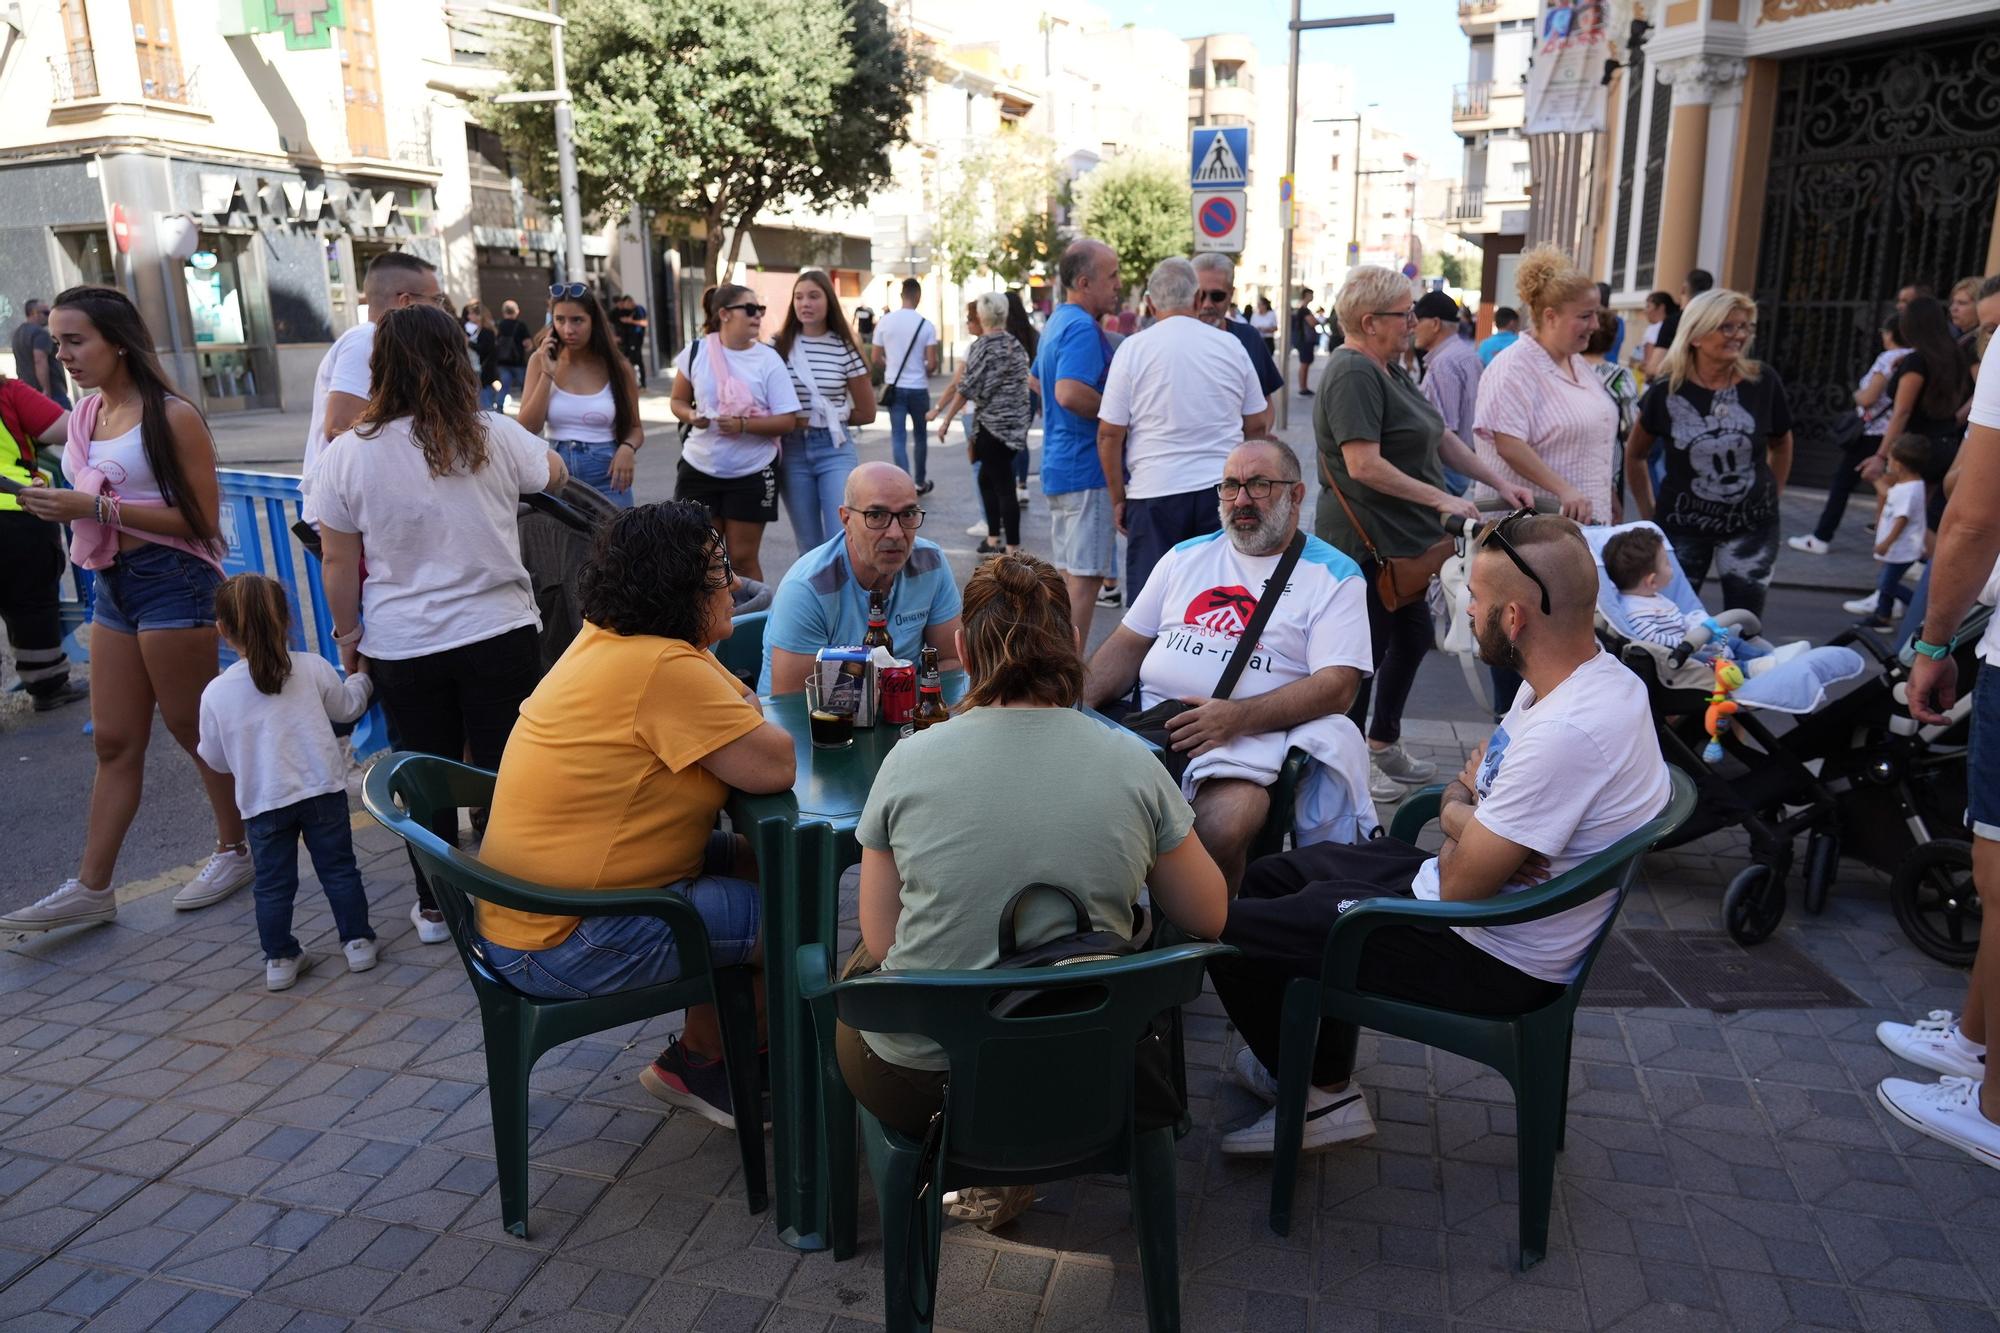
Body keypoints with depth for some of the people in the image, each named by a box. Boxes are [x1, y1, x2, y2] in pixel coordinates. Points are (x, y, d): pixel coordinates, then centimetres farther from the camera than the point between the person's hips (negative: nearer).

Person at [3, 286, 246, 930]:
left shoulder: (171, 417, -11)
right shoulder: (84, 417, 11)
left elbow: (200, 518, -16)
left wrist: (97, 507, -20)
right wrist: (59, 505, 1)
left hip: (172, 581, -7)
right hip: (114, 586, 7)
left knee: (193, 727, 5)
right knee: (114, 740, 10)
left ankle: (235, 850, 22)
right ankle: (91, 887, 14)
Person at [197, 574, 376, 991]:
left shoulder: (216, 693, -4)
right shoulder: (313, 668, -5)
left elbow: (215, 759, 5)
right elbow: (347, 707, 12)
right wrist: (361, 674, 30)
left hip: (262, 801, 0)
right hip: (322, 789, 0)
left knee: (272, 883, 12)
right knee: (338, 868, 11)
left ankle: (280, 958, 17)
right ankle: (358, 942, 15)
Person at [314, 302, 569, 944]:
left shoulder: (346, 456, -7)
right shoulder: (495, 436, -8)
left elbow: (339, 566, -2)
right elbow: (555, 474, 14)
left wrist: (348, 634, 13)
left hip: (401, 646, 1)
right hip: (499, 633, -1)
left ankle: (435, 907, 26)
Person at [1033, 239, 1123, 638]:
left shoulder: (1057, 322, 16)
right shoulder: (1083, 328, -17)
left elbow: (1038, 382, 30)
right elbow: (1070, 393, -30)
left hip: (1058, 465, 11)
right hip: (1088, 469, -11)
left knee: (1067, 572, 16)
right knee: (1087, 576, -6)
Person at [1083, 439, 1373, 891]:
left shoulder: (1333, 577, 7)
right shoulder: (1187, 557, 22)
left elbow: (1337, 686, -5)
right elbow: (1128, 645, 22)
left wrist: (1237, 717, -18)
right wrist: (1078, 704, 2)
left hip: (1248, 739, -4)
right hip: (1148, 723, 4)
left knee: (1220, 828, -35)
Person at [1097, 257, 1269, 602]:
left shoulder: (1133, 348, -3)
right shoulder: (1231, 345, 5)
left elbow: (1110, 433, -4)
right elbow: (1257, 423, 12)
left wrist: (1118, 498, 4)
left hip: (1155, 491, -2)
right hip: (1223, 489, 3)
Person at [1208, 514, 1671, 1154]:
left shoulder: (1567, 732, -33)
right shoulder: (1589, 676, 0)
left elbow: (1461, 885, -26)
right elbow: (1468, 786, 12)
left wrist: (1461, 822, -5)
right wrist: (1468, 823, -11)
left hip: (1490, 961, -10)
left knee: (1225, 931, -6)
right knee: (1272, 877, 20)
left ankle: (1324, 1095, 14)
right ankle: (1305, 1055, 26)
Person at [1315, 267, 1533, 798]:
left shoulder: (1390, 370, 12)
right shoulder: (1353, 374, -19)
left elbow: (1439, 435, 17)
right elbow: (1364, 465, -26)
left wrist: (1499, 482, 10)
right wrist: (1442, 499, -21)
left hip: (1402, 539, 10)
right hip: (1367, 541, -10)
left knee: (1412, 636, 18)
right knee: (1370, 648, 0)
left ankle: (1383, 744, 32)